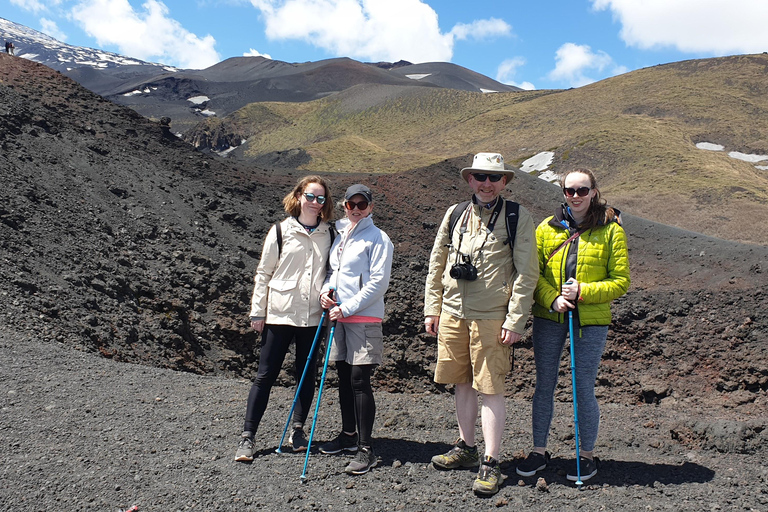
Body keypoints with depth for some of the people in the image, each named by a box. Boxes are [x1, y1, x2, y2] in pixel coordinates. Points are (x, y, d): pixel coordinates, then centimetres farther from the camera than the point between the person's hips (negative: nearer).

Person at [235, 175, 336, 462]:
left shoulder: (329, 235, 6)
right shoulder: (281, 231, -1)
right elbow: (263, 273, 2)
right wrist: (257, 311, -1)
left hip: (313, 316, 3)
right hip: (280, 314, -2)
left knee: (307, 375, 10)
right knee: (265, 375, 1)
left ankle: (297, 430, 26)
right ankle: (247, 436, 8)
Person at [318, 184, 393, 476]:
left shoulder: (378, 239, -6)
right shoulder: (340, 236, 15)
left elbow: (378, 282, -13)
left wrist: (346, 308, -15)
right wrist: (325, 291, 2)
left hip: (364, 318, -7)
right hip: (339, 317, 7)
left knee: (360, 381, -9)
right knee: (344, 378, 14)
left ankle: (365, 449, -2)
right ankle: (348, 435, 29)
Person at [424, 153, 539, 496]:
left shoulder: (518, 218, -2)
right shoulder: (455, 214, 10)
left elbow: (526, 274, -6)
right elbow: (437, 264, 15)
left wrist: (514, 321, -11)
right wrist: (432, 308, 11)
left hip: (491, 317, -5)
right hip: (452, 313, 5)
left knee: (490, 389, -2)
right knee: (463, 383, 15)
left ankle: (490, 464, 7)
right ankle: (466, 448, 31)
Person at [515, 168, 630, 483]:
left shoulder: (611, 231, -2)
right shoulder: (547, 228, 5)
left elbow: (621, 281, -4)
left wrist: (583, 292, -16)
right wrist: (552, 299, -12)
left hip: (591, 321, -2)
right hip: (549, 318, 3)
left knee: (583, 390, 4)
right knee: (544, 385, 10)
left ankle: (587, 456, 24)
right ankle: (539, 451, 26)